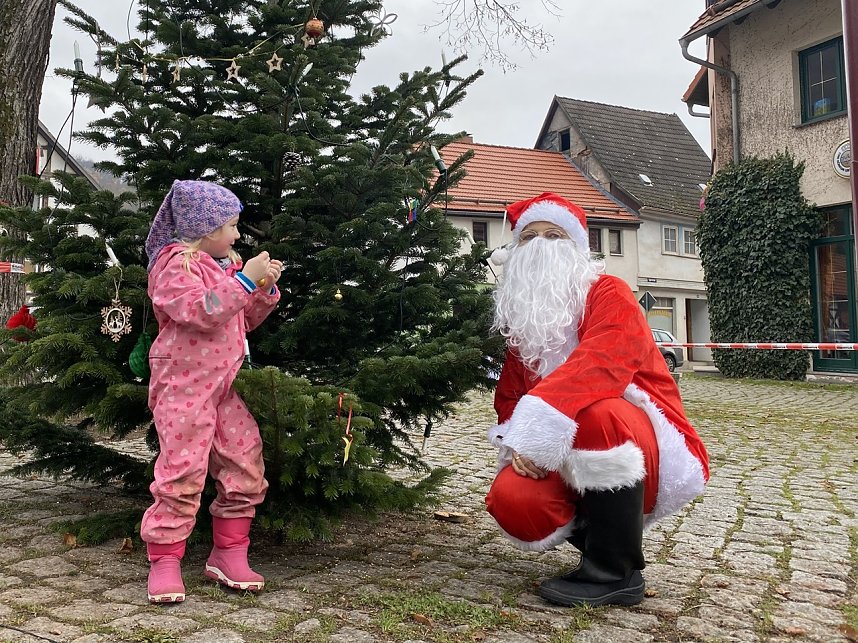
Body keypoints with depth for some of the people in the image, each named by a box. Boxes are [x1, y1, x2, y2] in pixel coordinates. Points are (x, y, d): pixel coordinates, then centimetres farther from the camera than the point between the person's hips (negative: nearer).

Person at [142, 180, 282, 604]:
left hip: (222, 387, 8)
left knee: (246, 466, 5)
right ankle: (164, 560, 6)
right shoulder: (176, 263, -7)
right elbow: (202, 312, -23)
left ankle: (228, 553, 16)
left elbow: (245, 321, 21)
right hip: (183, 386, -8)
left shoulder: (225, 264, 19)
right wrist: (245, 279, -22)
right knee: (183, 472, -9)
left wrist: (265, 288, 6)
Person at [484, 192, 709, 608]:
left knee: (596, 414, -37)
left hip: (649, 453, -5)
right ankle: (606, 539, 8)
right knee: (512, 499, -24)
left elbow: (599, 367, -30)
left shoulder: (608, 295, -10)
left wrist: (539, 430, -34)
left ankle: (616, 571, -19)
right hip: (567, 463, 5)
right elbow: (509, 396, 11)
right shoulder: (520, 318, 11)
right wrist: (520, 443, -11)